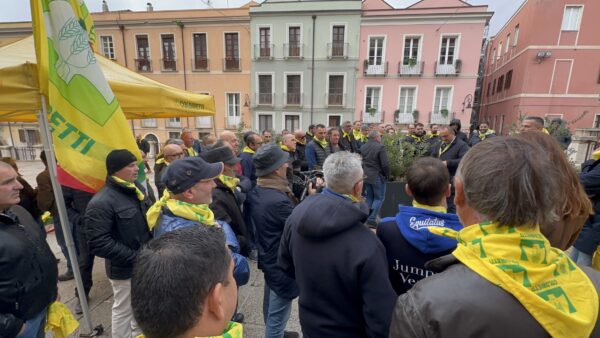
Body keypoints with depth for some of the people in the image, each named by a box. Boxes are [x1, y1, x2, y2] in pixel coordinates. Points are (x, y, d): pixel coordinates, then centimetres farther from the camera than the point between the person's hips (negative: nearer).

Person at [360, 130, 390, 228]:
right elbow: (385, 164, -17)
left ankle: (367, 219, 18)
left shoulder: (363, 147, 5)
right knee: (379, 198, 3)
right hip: (377, 176, -6)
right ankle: (372, 219, -3)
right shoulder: (380, 147, -15)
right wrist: (387, 175, -3)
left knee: (369, 197, 15)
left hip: (366, 176, 6)